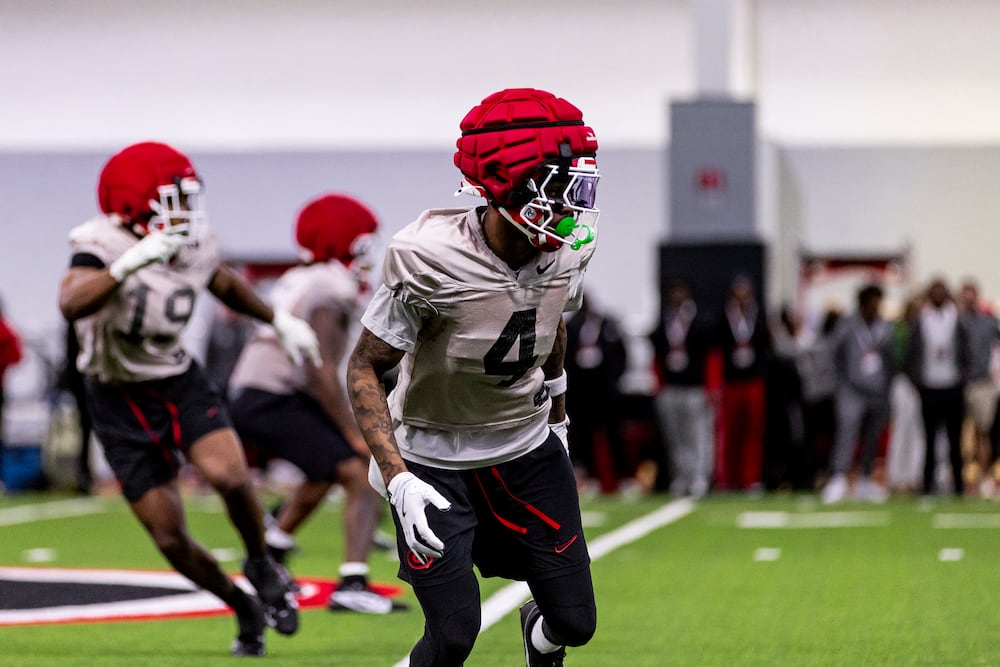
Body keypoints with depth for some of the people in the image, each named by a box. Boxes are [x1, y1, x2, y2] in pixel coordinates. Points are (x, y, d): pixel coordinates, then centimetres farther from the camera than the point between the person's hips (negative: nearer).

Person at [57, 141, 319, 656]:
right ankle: (245, 610, 21)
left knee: (229, 475, -26)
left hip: (178, 381, 3)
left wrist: (279, 320, 19)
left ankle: (261, 565, 4)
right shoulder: (103, 245, -23)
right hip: (120, 400, -3)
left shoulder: (195, 246, -6)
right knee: (171, 540, -4)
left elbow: (225, 284, 19)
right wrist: (131, 264, -55)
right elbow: (71, 304, -45)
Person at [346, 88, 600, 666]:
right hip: (435, 460, -4)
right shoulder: (431, 260, -28)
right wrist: (398, 478, -28)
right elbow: (365, 367, -19)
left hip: (528, 450, 5)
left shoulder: (567, 253, -11)